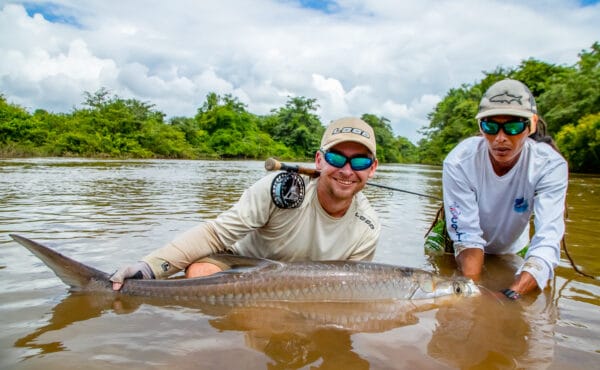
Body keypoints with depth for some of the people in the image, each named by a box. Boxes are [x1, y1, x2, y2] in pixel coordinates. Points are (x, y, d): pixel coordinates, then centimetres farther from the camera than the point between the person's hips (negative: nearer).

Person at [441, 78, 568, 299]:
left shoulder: (551, 165, -24)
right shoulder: (459, 163, -27)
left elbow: (548, 239, -33)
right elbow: (467, 235, -28)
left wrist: (512, 295, -48)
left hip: (513, 254, 2)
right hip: (461, 256, -2)